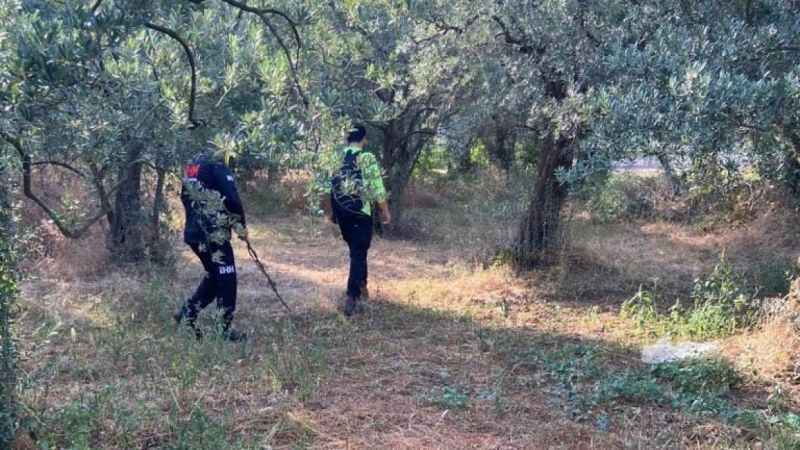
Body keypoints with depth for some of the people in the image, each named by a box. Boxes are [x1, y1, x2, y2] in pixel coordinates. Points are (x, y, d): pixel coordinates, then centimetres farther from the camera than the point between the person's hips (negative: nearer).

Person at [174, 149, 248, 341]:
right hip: (214, 234, -8)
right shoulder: (218, 167, -7)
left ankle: (186, 313, 19)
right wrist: (241, 225, -3)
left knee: (213, 277, 22)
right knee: (226, 279, 1)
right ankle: (225, 329, 4)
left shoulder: (191, 168, 17)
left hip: (193, 233, 8)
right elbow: (232, 199, -15)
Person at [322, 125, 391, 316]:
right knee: (359, 254, 1)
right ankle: (352, 298, -4)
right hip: (360, 213, -5)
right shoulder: (368, 158, -10)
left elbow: (325, 189, 6)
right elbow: (378, 190, -11)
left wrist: (329, 212, 17)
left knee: (355, 250, 24)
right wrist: (386, 212, 0)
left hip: (340, 212, 5)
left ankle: (361, 286, 36)